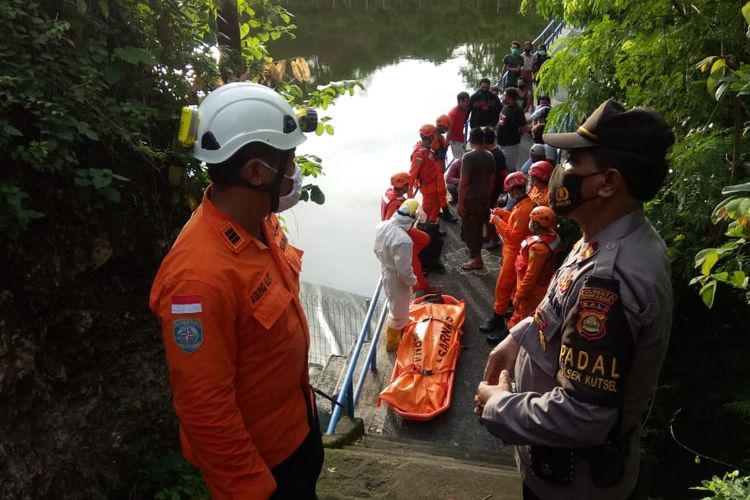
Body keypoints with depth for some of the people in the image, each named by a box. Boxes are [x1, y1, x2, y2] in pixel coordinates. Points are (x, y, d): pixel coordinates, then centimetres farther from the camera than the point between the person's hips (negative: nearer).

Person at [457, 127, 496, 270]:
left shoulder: (469, 157, -17)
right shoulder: (490, 157, 3)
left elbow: (463, 182, -19)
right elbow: (492, 180, 10)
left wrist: (460, 203, -14)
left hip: (470, 199, -7)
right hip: (484, 199, 7)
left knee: (469, 229, 4)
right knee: (478, 228, 19)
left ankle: (476, 259, 10)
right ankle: (475, 255, 33)